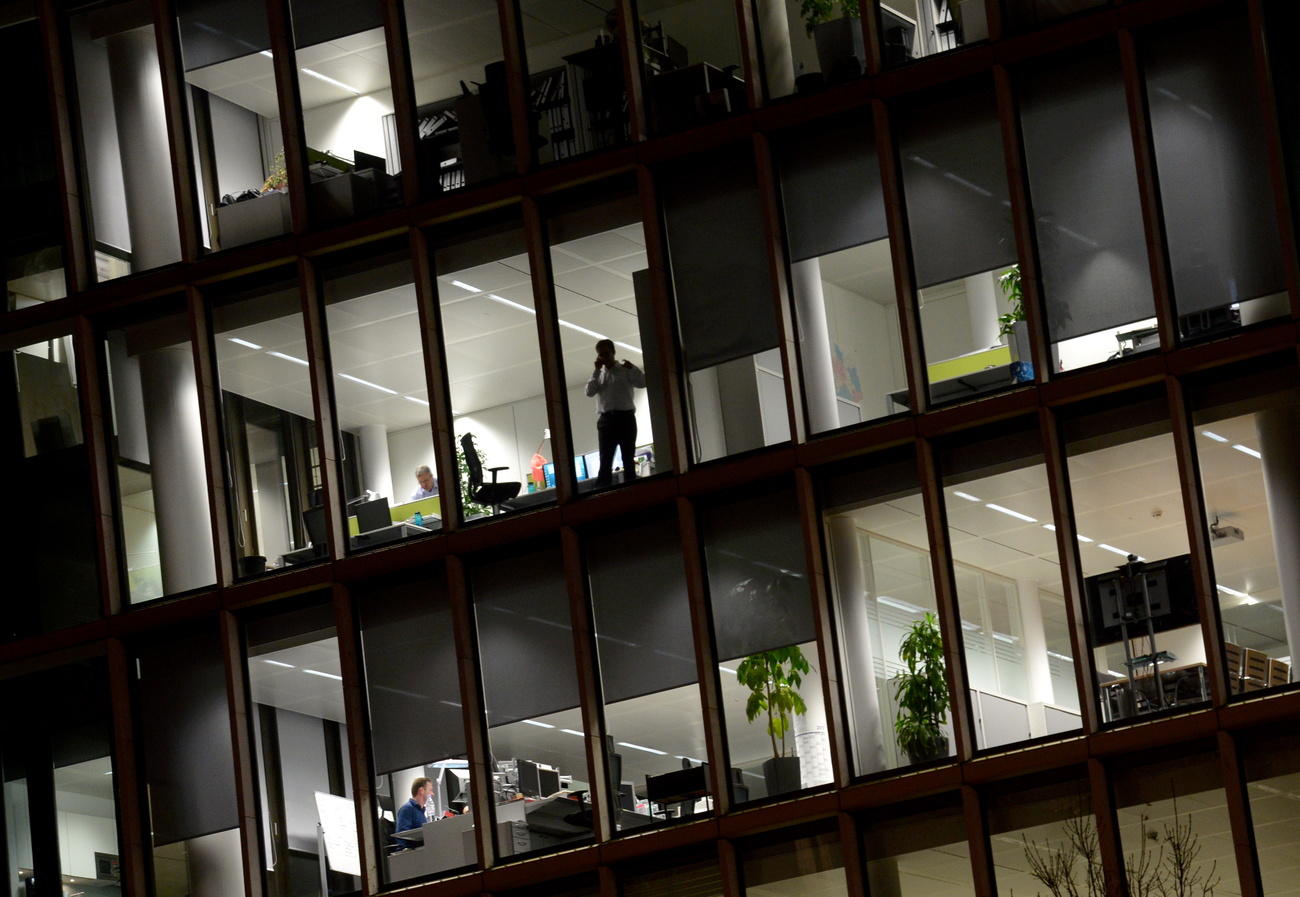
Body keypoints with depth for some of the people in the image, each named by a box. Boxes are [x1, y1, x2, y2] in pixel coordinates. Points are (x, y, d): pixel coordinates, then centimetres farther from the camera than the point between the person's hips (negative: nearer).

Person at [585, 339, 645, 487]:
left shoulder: (626, 369, 7)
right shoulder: (599, 375, 15)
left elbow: (642, 383, -6)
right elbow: (589, 392, 1)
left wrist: (631, 368, -19)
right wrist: (597, 370, -2)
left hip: (626, 417, -2)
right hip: (606, 419, 2)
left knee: (628, 459, 1)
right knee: (605, 460, -4)